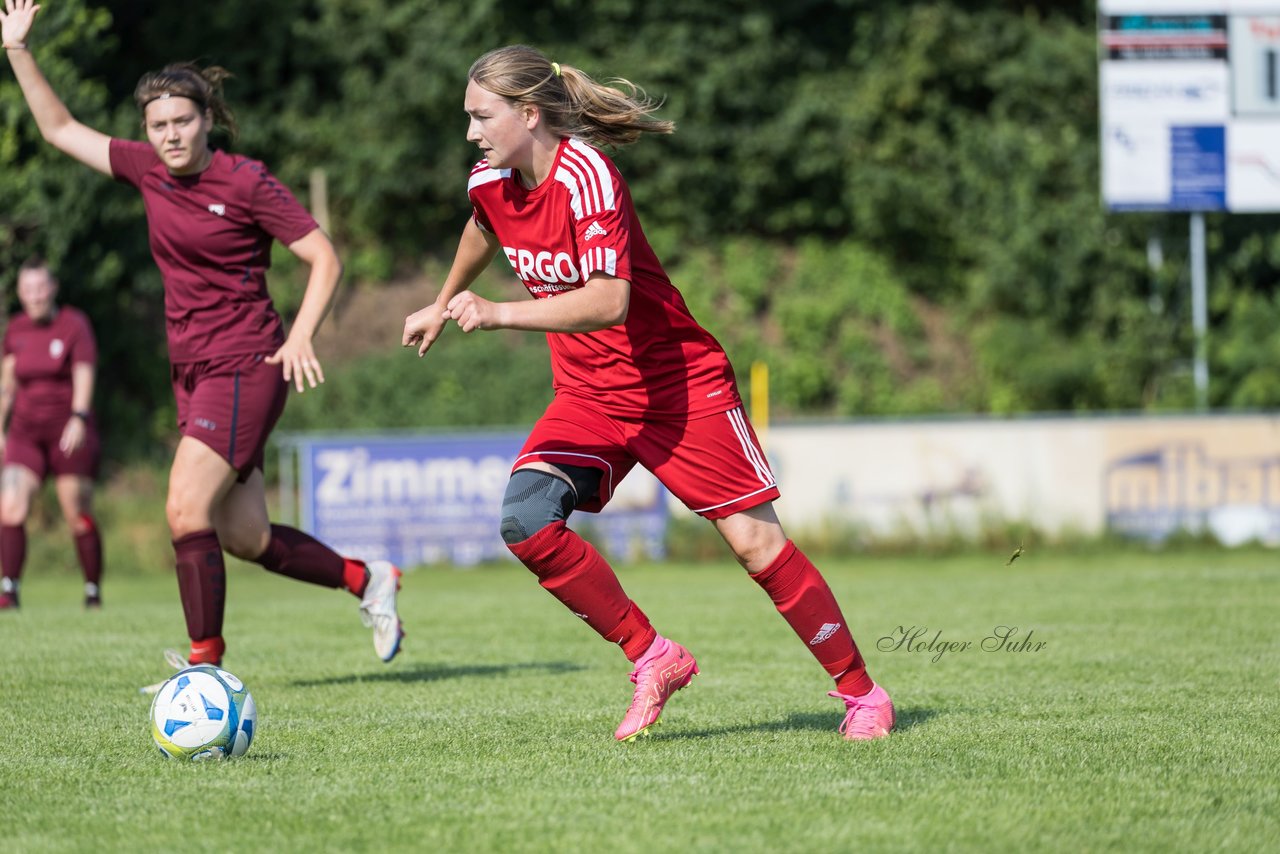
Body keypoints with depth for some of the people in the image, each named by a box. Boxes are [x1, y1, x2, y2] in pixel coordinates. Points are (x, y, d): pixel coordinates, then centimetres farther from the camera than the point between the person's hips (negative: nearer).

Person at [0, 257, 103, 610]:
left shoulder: (74, 324, -5)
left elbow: (84, 374, -15)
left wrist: (78, 418, -30)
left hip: (69, 433, -4)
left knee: (79, 518, -4)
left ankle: (94, 592, 10)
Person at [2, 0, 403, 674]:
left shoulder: (246, 182, -11)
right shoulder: (147, 169, 5)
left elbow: (324, 259, -8)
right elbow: (60, 130, 15)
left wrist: (300, 338, -21)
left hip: (244, 368, -7)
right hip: (192, 372, 7)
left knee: (186, 511, -17)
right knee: (245, 538, 8)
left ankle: (206, 661, -9)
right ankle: (366, 580, 28)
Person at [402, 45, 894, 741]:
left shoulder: (585, 177, -25)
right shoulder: (490, 182, -2)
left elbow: (609, 301, -37)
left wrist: (497, 314, -42)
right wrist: (443, 305, 36)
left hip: (678, 385, -6)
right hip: (588, 396, 6)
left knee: (754, 541, -7)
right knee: (525, 520, -17)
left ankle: (860, 691, 9)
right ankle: (652, 658, -3)